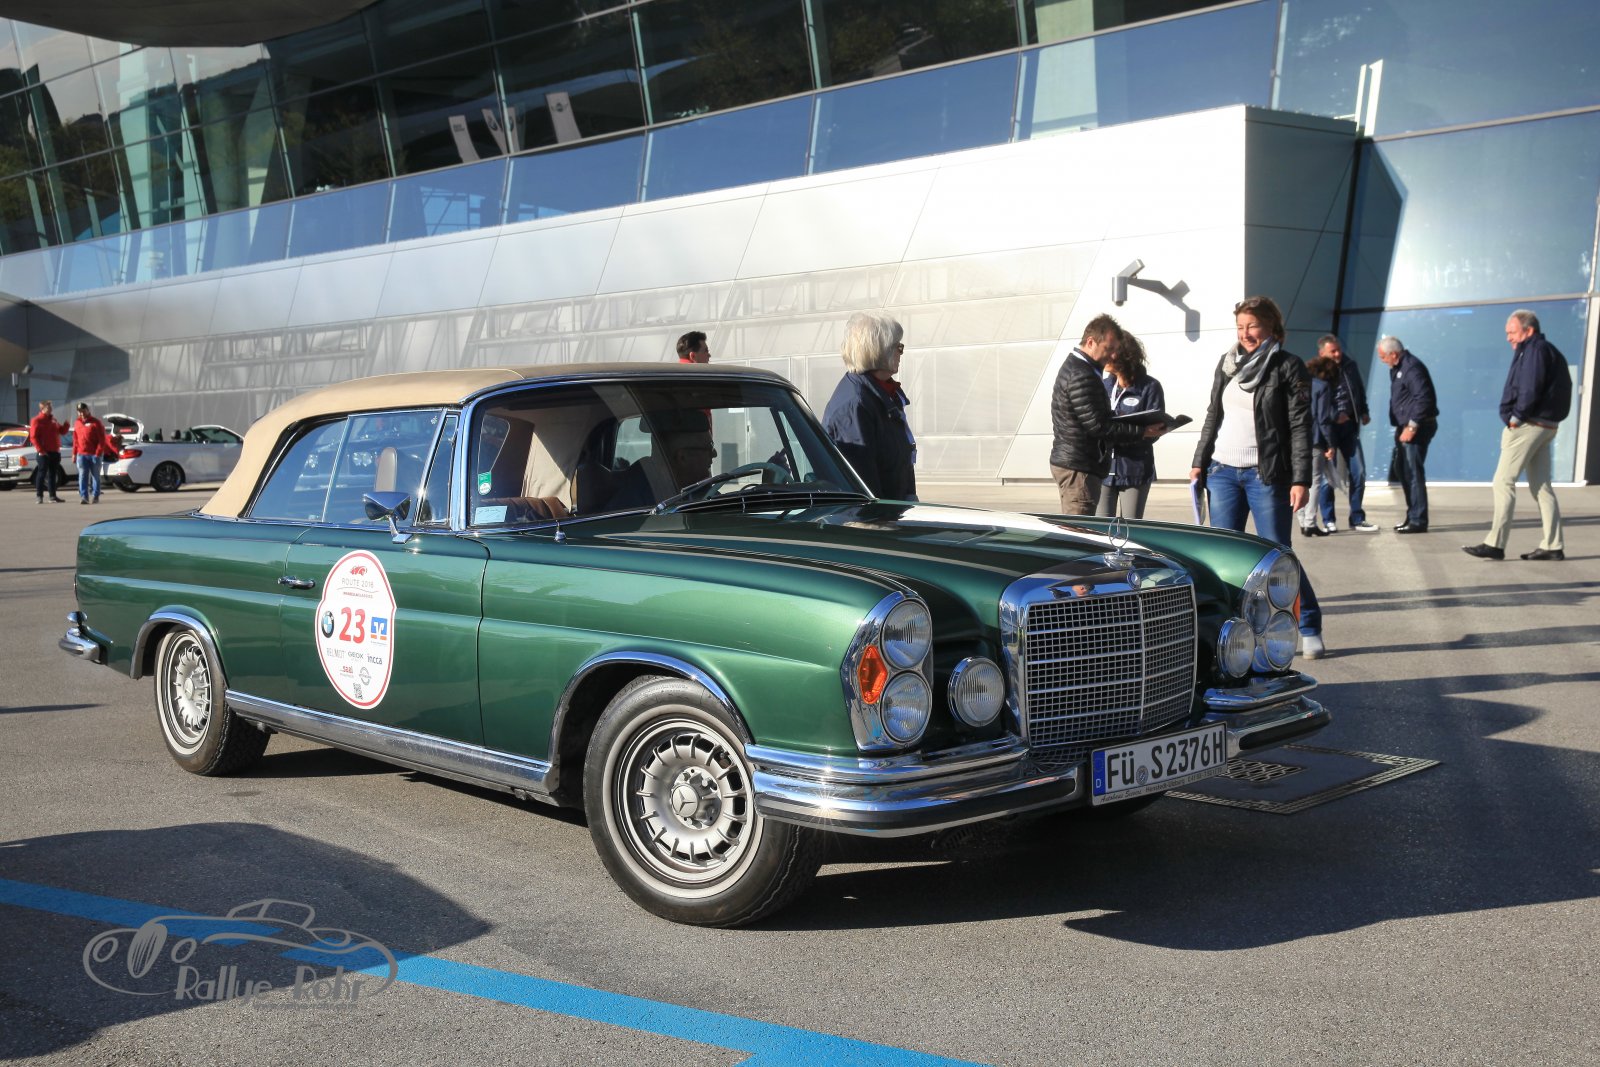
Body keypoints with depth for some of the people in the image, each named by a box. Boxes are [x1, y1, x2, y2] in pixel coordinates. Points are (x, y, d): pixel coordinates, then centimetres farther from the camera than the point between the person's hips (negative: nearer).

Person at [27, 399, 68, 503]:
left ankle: (53, 496, 13)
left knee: (53, 474, 9)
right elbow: (33, 437, -11)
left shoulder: (53, 420, 15)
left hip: (55, 452, 7)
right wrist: (40, 450, -18)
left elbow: (62, 431, 18)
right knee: (42, 473, -4)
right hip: (43, 453, -7)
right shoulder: (37, 420, -6)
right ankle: (39, 496, 0)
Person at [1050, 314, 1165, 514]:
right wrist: (1142, 432, -17)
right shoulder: (1082, 376, -17)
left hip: (1068, 462, 11)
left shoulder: (1073, 366, 17)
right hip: (1078, 467, -11)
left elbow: (1096, 416, 20)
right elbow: (1097, 425, -21)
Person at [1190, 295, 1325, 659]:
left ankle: (1310, 628, 10)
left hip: (1266, 475, -5)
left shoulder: (1288, 367, -4)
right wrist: (1199, 463, 12)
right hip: (1222, 472, 5)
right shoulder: (1227, 363, 11)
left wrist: (1301, 480, -14)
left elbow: (1301, 427, -8)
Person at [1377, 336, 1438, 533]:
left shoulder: (1412, 367, -16)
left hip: (1417, 428, -10)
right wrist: (1404, 427, 15)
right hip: (1406, 426, 10)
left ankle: (1418, 521, -4)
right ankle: (1413, 516, 23)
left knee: (1413, 473, -8)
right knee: (1401, 470, 14)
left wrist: (1412, 426, -23)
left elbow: (1424, 399, -22)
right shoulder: (1397, 368, 15)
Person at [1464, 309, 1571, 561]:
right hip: (1545, 426, 10)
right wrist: (1516, 416, 8)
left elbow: (1531, 389, -22)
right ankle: (1552, 546, 10)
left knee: (1503, 482, -8)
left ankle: (1495, 544, -9)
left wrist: (1516, 416, -12)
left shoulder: (1535, 350, -11)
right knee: (1541, 486, 10)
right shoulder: (1548, 351, 19)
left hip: (1527, 425, -10)